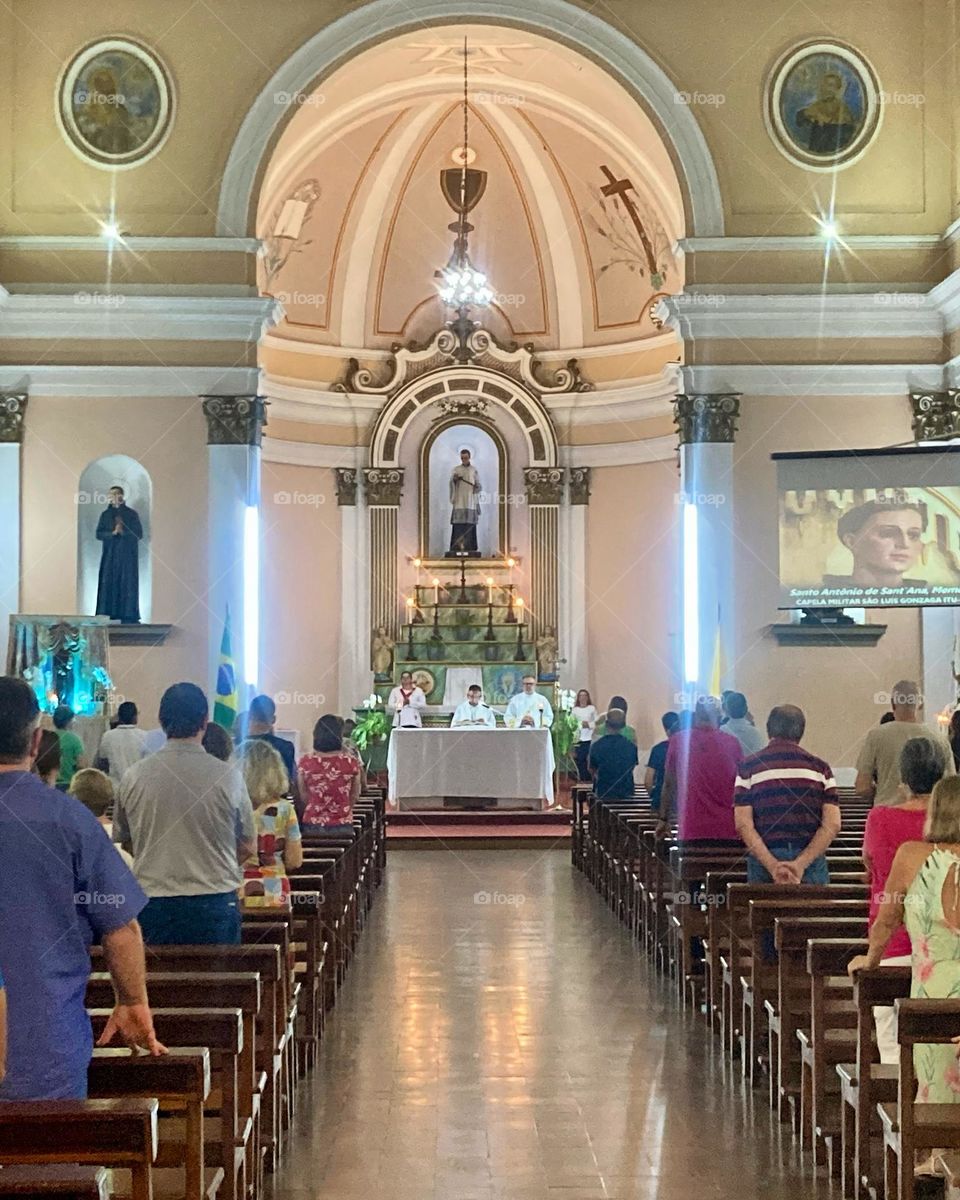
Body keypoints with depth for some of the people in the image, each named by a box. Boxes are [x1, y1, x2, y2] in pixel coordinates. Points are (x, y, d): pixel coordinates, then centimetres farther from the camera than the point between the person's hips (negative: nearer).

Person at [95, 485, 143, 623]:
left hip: (128, 555, -2)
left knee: (127, 585, -6)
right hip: (109, 556, 2)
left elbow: (139, 534, 0)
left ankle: (128, 617, -7)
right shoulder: (105, 514, 10)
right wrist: (113, 533, -13)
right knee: (109, 584, -5)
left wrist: (123, 531, -13)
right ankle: (106, 616, -7)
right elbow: (99, 534, 4)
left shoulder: (131, 514, 4)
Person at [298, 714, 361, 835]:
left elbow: (303, 798, 2)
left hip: (313, 825, 0)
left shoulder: (306, 762, -8)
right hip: (342, 825, 0)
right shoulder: (351, 762, -9)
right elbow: (355, 797, 4)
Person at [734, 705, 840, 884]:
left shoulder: (749, 767, 4)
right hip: (811, 860, 1)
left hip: (764, 860, 0)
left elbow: (743, 824, -6)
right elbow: (832, 825, -3)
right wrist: (801, 864, -9)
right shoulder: (819, 767, 7)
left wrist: (772, 866, -11)